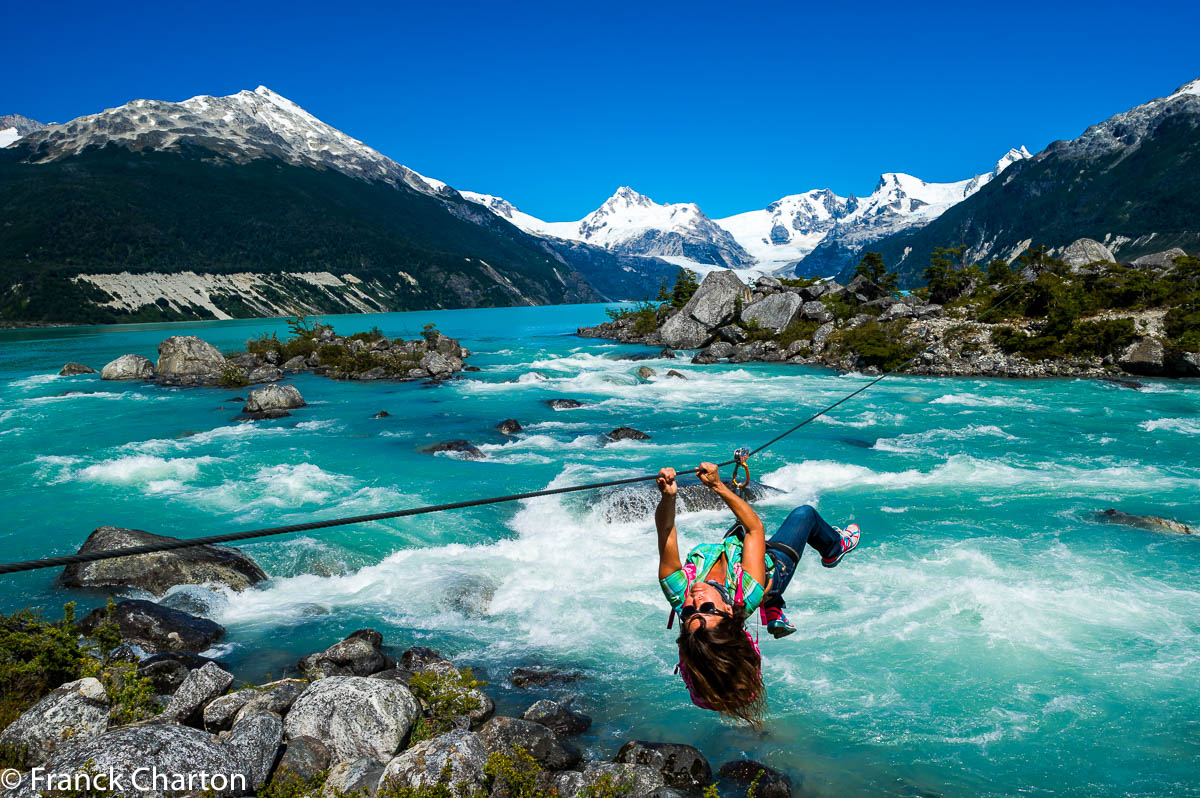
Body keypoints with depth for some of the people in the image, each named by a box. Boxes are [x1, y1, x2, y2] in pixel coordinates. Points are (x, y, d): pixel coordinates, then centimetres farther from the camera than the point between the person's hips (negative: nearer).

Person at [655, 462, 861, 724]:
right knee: (804, 514, 14)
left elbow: (666, 532, -51)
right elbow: (756, 528, -45)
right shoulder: (746, 600, -49)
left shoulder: (679, 596, -46)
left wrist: (667, 497, -67)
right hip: (773, 566, -3)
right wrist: (718, 486, -50)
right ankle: (835, 548, 49)